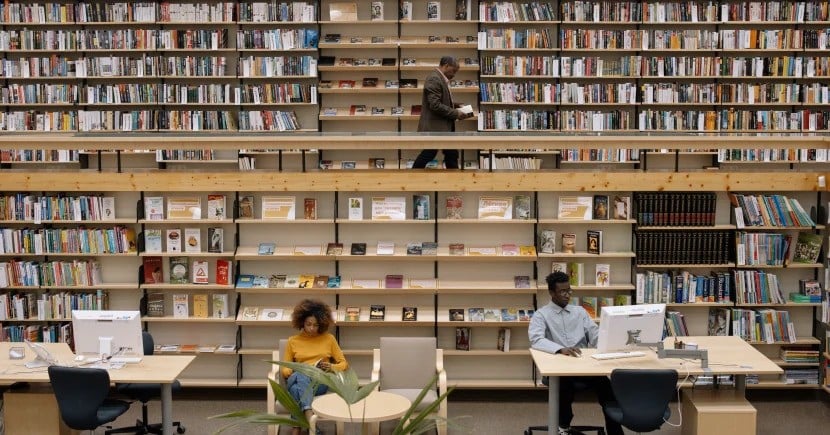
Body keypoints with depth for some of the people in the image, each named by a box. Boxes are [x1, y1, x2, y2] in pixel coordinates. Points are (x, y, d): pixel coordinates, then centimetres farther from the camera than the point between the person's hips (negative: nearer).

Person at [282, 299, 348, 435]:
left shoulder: (328, 338, 14)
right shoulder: (293, 341, 14)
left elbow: (343, 363, 13)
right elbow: (284, 369, 13)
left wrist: (331, 367, -10)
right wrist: (294, 371, -11)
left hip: (320, 381, 0)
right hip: (297, 379, 0)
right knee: (302, 375, -40)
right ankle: (310, 421, -59)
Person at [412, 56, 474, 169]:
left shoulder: (441, 79, 13)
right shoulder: (434, 79, -19)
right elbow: (435, 105, -26)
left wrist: (456, 106, 9)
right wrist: (456, 113, -19)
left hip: (444, 126, 10)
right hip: (434, 126, -10)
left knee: (452, 154, 11)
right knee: (428, 154, -1)